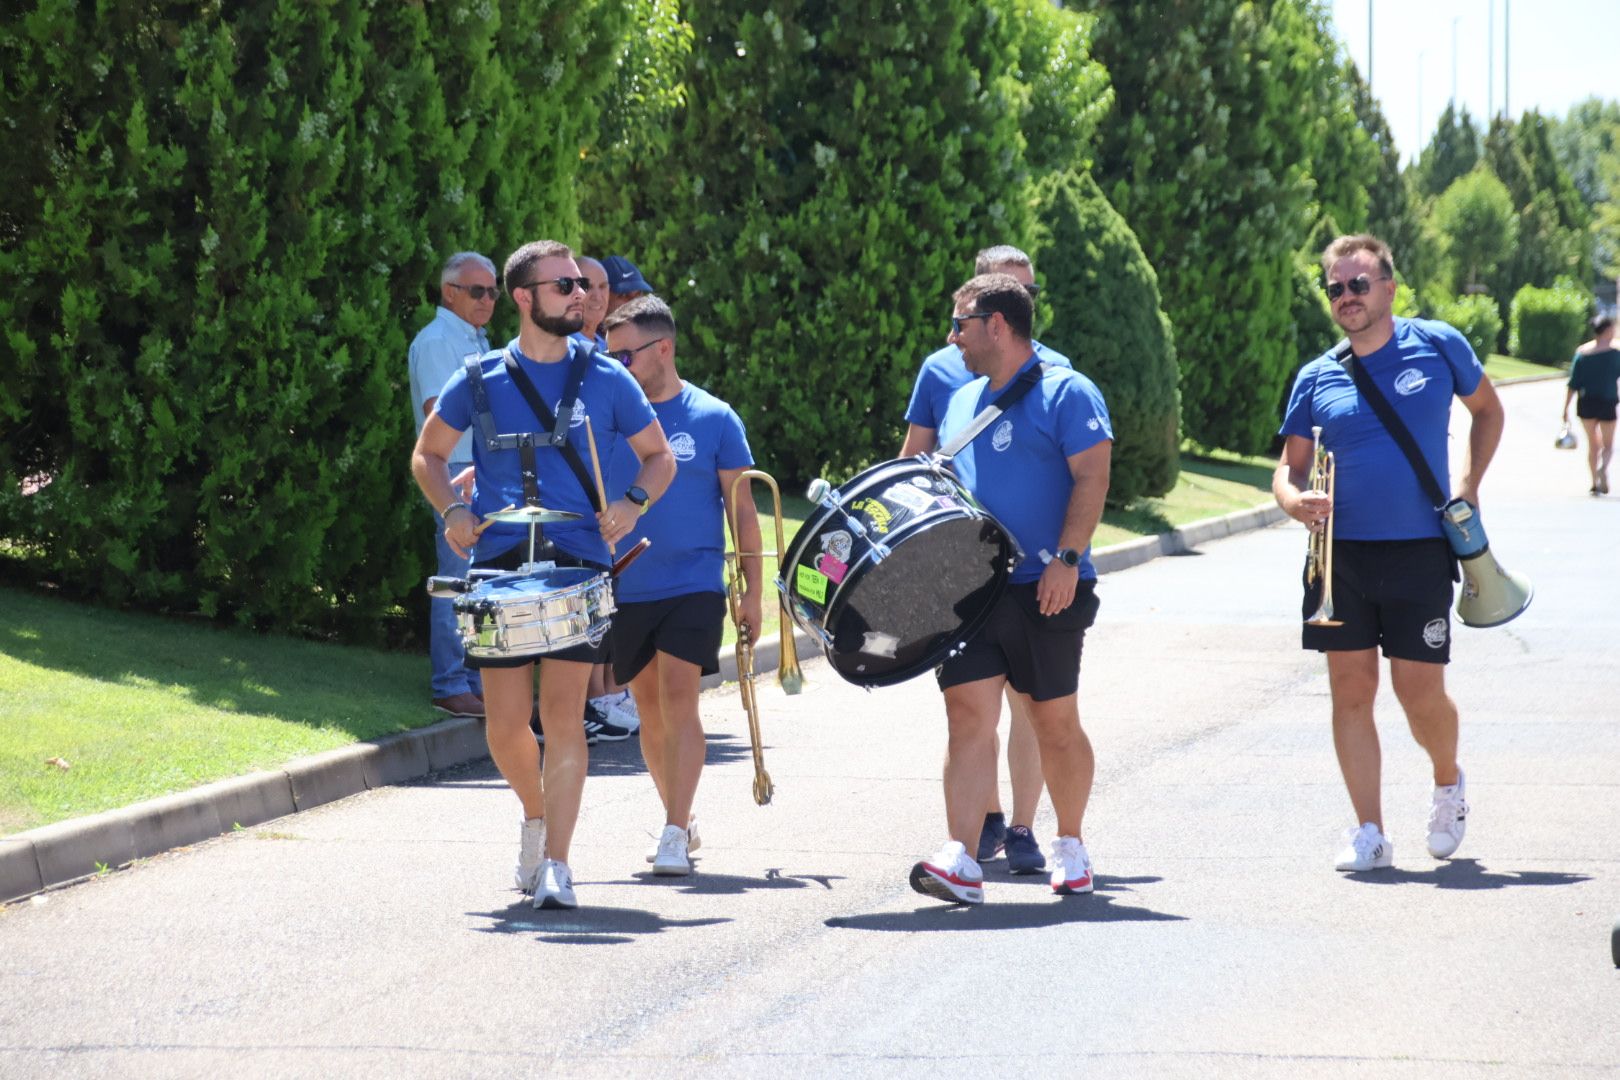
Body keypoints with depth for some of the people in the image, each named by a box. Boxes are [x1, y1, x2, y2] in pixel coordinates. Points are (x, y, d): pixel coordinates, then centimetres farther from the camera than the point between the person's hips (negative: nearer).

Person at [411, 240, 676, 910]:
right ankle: (536, 814, 32)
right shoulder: (481, 380, 6)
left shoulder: (606, 379, 6)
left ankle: (555, 864, -8)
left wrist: (633, 502, -5)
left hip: (579, 562, -1)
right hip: (499, 562, 1)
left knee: (563, 711, -10)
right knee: (505, 724, 3)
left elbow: (659, 458, 15)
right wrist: (452, 510, -2)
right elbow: (427, 455, 17)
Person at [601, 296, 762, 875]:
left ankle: (675, 834, -13)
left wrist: (752, 591, -1)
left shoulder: (712, 419, -3)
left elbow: (742, 509, 2)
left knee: (678, 699, -14)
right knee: (649, 708, 10)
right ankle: (679, 818, 26)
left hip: (692, 583, -4)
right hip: (626, 587, 4)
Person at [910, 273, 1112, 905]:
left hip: (1042, 591, -5)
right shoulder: (962, 401, 18)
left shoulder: (1065, 393, -4)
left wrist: (1067, 558, -21)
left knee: (1054, 721, 6)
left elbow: (1091, 479, -12)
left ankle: (1070, 846, 24)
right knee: (968, 712, -8)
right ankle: (961, 862, -17)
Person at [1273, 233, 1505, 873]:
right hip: (1342, 553, 2)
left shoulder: (1437, 347, 1)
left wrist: (1469, 485, 5)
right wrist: (1295, 501, -14)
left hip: (1419, 550, -2)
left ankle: (1449, 783, 28)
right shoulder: (1318, 378, 5)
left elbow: (1487, 411, 17)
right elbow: (1289, 468, 10)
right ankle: (1370, 833, 7)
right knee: (1351, 692, 0)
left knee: (1420, 694, -4)